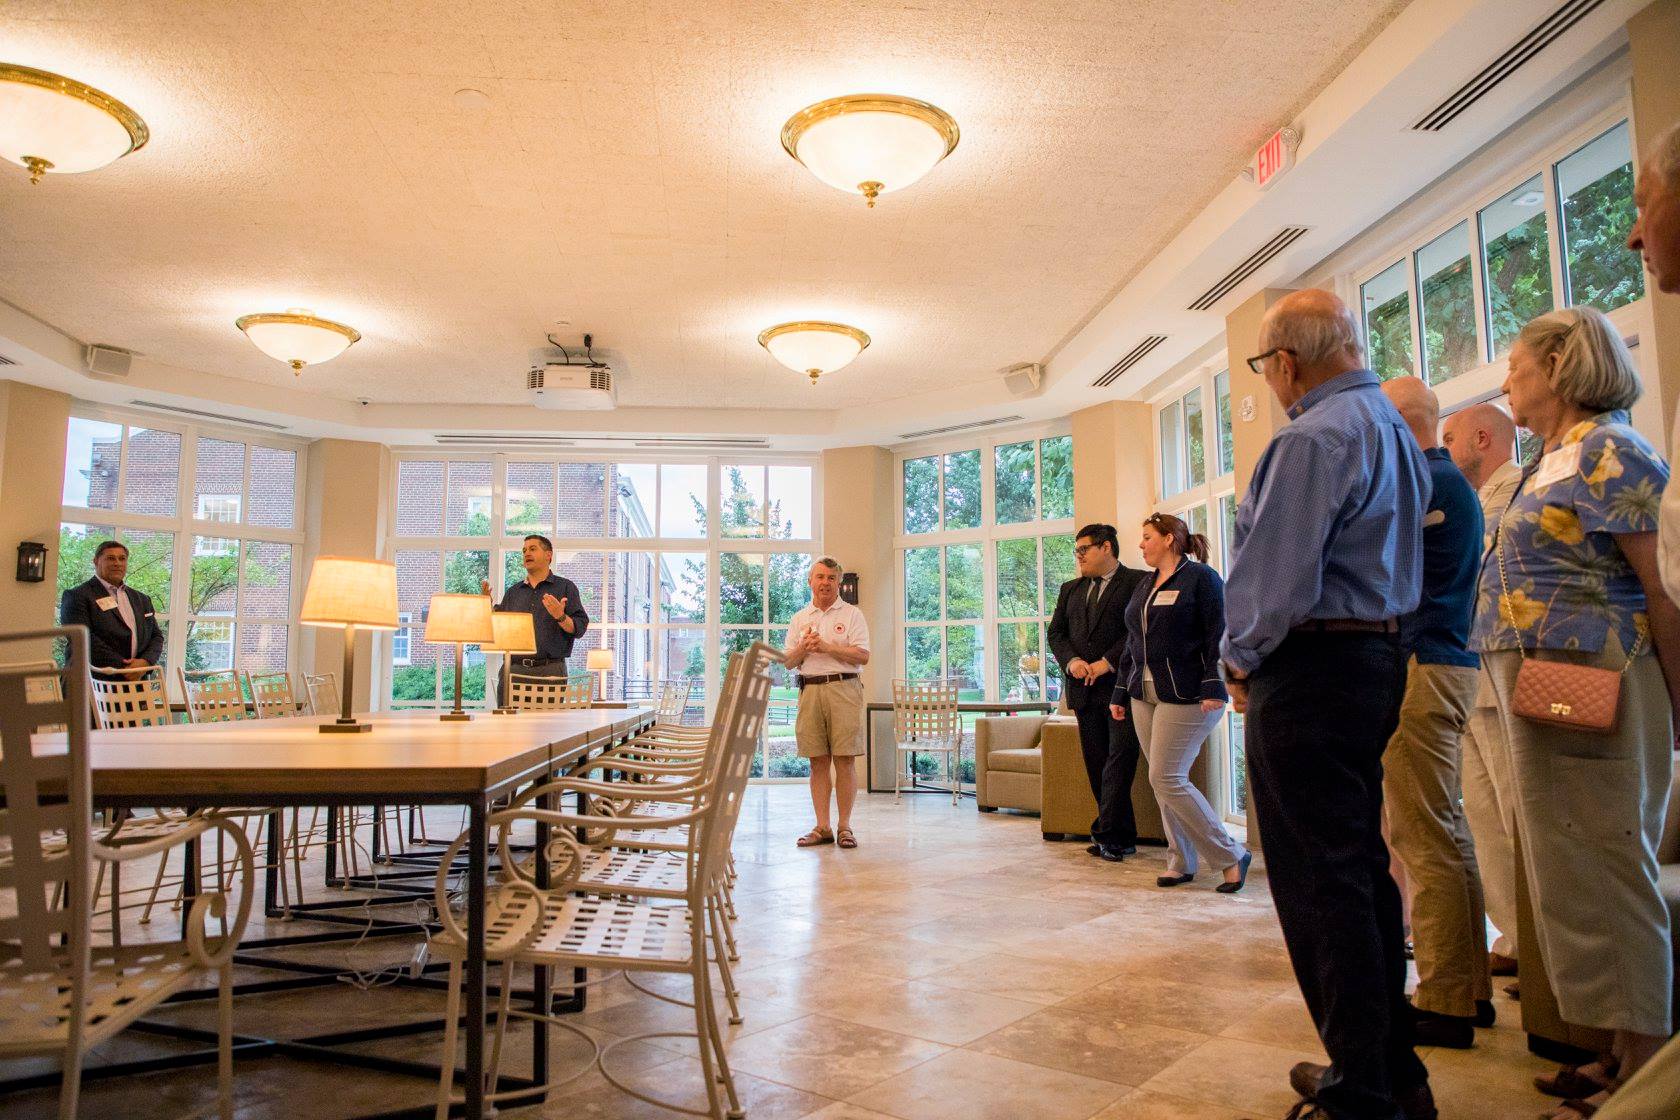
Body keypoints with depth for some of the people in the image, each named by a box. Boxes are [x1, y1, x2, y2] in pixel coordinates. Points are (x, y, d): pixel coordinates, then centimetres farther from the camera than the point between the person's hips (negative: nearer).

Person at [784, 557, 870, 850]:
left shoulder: (851, 614, 4)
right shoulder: (800, 618, 16)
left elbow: (863, 656, -6)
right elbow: (788, 662, 14)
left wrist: (826, 647, -12)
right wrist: (804, 647, -6)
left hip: (843, 688, -3)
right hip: (809, 690, 4)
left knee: (845, 760, -4)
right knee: (818, 761, 4)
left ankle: (844, 827, 3)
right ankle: (822, 827, 10)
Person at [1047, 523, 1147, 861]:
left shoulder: (1137, 582, -1)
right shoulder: (1070, 590, 20)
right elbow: (1055, 632, 15)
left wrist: (1107, 663, -15)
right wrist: (1072, 661, -4)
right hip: (1083, 688, 6)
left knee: (1118, 761, -9)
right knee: (1096, 764, 6)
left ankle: (1108, 834, -5)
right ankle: (1120, 837, 13)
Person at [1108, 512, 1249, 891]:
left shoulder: (1201, 577, -5)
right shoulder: (1143, 587, 17)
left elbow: (1218, 635, -12)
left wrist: (1214, 689, -19)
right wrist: (1120, 693, 17)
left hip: (1185, 696, -8)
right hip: (1145, 696, 8)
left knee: (1167, 779, -10)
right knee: (1165, 781, 8)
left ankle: (1231, 856, 2)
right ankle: (1180, 862, 18)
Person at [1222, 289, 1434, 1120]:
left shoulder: (1315, 438, -15)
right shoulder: (1393, 429, 17)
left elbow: (1278, 572, -19)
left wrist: (1241, 660, -4)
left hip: (1310, 669, -10)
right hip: (1379, 656, 10)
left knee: (1318, 878, -2)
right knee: (1361, 864, 17)